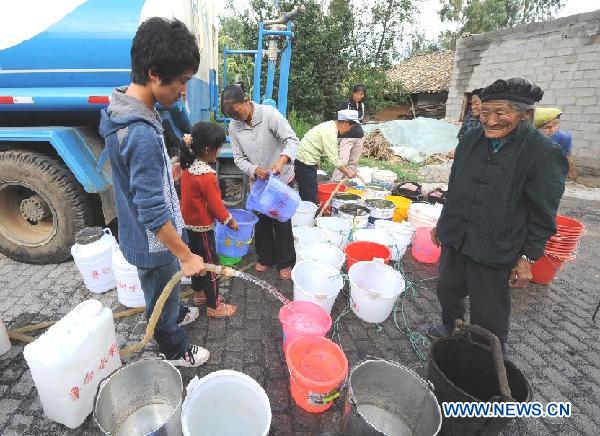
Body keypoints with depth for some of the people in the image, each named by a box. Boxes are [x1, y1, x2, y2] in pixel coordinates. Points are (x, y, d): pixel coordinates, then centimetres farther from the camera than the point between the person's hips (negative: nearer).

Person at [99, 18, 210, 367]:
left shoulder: (122, 109, -2)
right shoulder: (143, 135, -34)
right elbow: (153, 214, -30)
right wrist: (186, 256, -21)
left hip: (141, 235, 8)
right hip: (153, 243, -8)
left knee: (165, 291, 32)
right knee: (163, 299, 17)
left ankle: (176, 313, 59)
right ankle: (176, 350, 43)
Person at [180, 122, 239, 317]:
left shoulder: (187, 167, 0)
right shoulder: (207, 176, -26)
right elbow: (215, 204, -20)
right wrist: (230, 220, -6)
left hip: (188, 223, 9)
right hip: (202, 228, -9)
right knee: (210, 265, 4)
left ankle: (199, 293, 41)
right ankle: (213, 306, 17)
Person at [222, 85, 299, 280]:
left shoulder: (269, 114, -18)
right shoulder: (234, 127, -4)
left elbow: (292, 140, -21)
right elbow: (239, 158, -2)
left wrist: (282, 159, -40)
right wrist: (254, 170, -22)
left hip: (281, 178, -4)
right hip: (258, 181, 4)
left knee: (281, 221, 5)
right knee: (261, 220, 14)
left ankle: (285, 262, 21)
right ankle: (265, 258, 34)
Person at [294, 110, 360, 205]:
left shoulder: (330, 126, 9)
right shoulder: (330, 132, -20)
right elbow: (334, 158, -19)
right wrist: (347, 172, -8)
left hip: (306, 162, 10)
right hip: (306, 164, -10)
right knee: (310, 197, -5)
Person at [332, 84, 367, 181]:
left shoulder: (362, 105, 13)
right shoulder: (346, 105, -5)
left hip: (359, 137, 6)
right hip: (347, 137, -6)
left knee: (354, 161, 8)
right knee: (343, 161, -14)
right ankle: (334, 182, -12)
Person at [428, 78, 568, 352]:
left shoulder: (544, 154, -13)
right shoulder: (471, 140, 2)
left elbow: (543, 216, -10)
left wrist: (528, 258, -10)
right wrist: (442, 223, 15)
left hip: (495, 251, -5)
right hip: (455, 238, 5)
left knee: (489, 315, 10)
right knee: (447, 290, 22)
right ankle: (450, 326, 51)